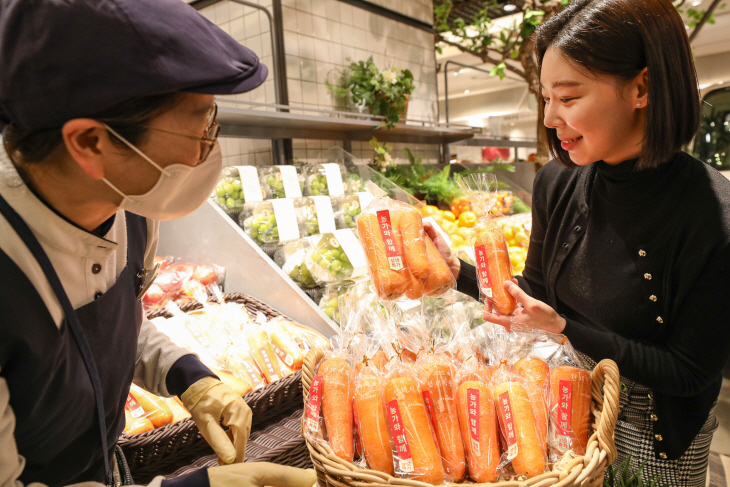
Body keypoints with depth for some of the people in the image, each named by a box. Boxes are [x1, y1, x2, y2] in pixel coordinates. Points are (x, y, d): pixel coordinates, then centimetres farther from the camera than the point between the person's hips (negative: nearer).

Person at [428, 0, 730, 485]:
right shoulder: (558, 182, -13)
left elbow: (689, 373, -20)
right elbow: (537, 291, -2)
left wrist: (562, 328, -29)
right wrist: (456, 269, -16)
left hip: (654, 440, -4)